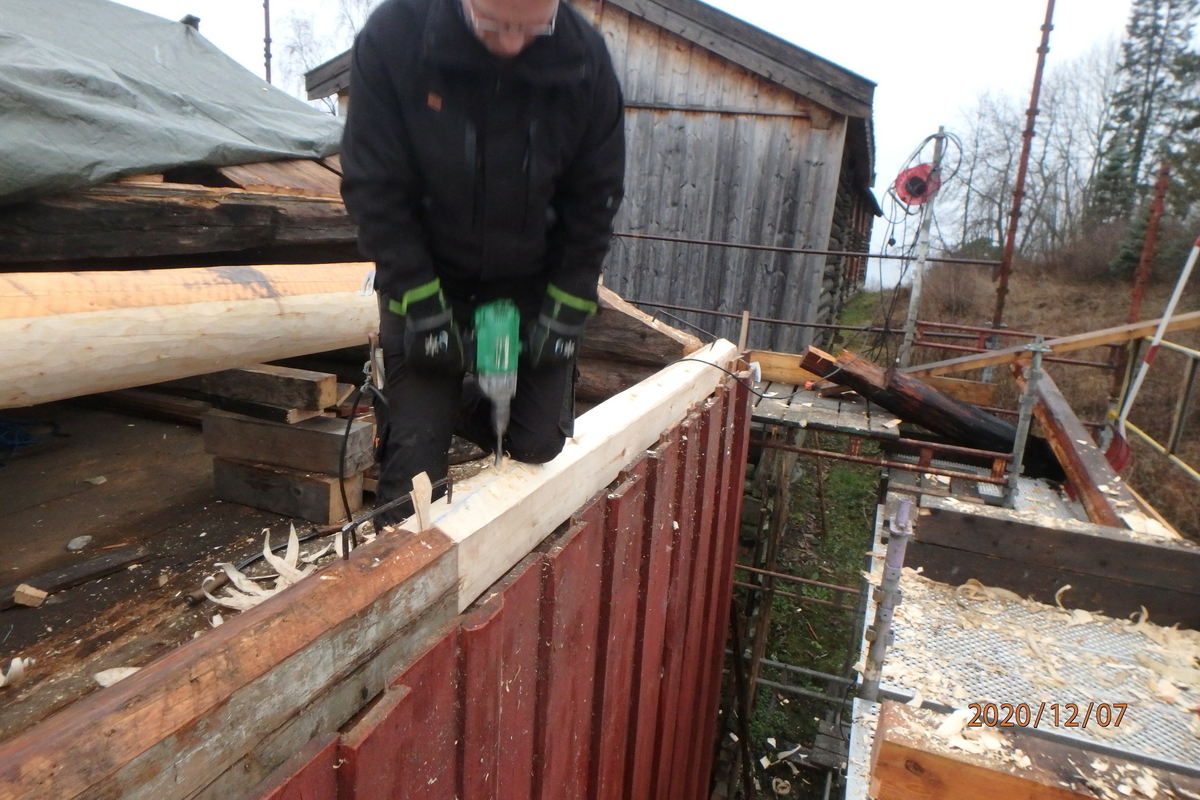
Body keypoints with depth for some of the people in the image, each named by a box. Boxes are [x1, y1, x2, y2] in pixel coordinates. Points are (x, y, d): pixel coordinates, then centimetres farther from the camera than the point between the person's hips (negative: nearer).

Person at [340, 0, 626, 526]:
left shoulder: (585, 58, -13)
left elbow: (594, 203, -5)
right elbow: (373, 189, -14)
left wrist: (566, 313, -9)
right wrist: (423, 308, -17)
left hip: (532, 287, 2)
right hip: (424, 284, -1)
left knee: (540, 446, 3)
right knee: (415, 448, -6)